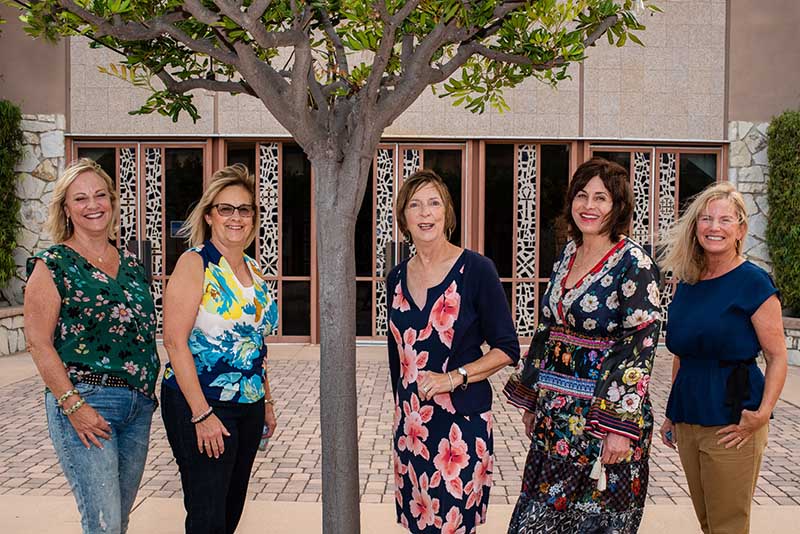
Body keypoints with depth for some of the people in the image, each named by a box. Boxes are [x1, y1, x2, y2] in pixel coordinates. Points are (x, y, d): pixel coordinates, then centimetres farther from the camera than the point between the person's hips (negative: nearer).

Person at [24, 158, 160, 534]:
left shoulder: (130, 263, 13)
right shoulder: (52, 265, -5)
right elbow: (38, 342, -9)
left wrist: (149, 390, 12)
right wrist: (72, 405, -16)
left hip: (139, 404, 6)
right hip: (85, 404, -6)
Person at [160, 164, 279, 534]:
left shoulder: (253, 269, 11)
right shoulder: (195, 263, -10)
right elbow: (175, 341, -17)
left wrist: (266, 402, 17)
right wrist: (202, 414, -21)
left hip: (248, 406, 7)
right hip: (200, 406, -7)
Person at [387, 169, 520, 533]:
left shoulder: (475, 269, -9)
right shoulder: (397, 277, 7)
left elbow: (507, 349, -7)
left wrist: (454, 377, -17)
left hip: (462, 418, -5)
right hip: (410, 419, 5)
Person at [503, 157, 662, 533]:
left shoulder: (634, 264, -12)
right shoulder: (567, 255, 8)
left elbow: (640, 346, -16)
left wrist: (622, 427, -20)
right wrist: (530, 399, 13)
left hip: (605, 414, -6)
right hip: (556, 414, 6)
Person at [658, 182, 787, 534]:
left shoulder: (753, 283, -8)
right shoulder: (687, 283, 10)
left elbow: (777, 357, -10)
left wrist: (763, 413, -21)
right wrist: (672, 414, 17)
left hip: (732, 422, -6)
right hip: (688, 419, 6)